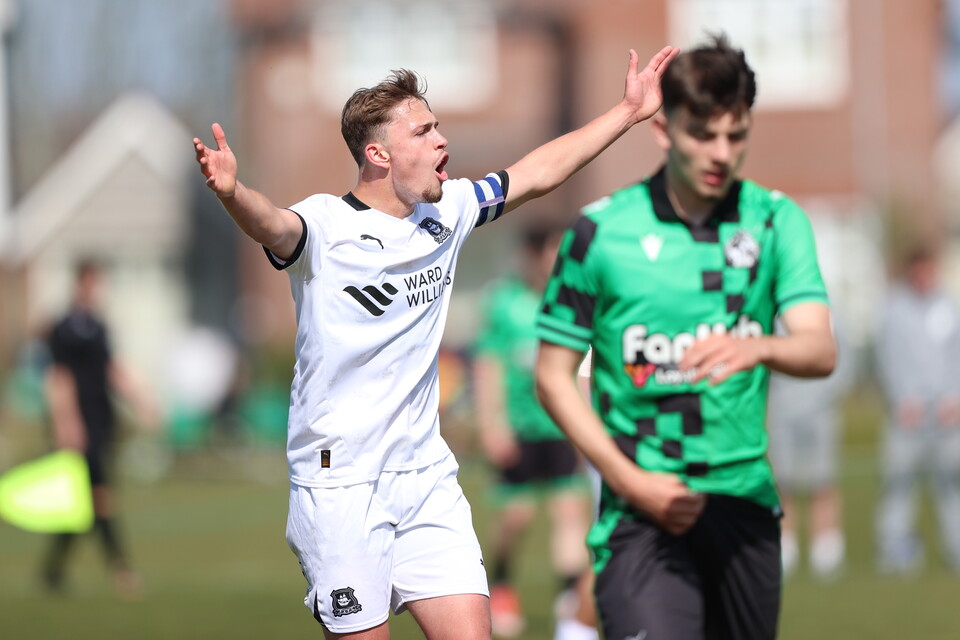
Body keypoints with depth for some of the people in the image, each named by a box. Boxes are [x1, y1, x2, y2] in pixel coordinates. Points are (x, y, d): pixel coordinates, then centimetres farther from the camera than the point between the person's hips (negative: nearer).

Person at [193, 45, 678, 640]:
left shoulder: (447, 213, 8)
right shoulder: (326, 225, -12)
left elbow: (538, 173, 19)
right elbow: (272, 224, -34)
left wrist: (629, 111, 22)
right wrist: (233, 192, -57)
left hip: (427, 474, 6)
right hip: (340, 479, -6)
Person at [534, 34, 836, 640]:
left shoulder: (777, 220, 4)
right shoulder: (599, 232, -2)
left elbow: (820, 350, -9)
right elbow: (554, 377, 2)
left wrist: (758, 348, -32)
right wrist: (629, 480, -9)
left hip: (745, 496, 3)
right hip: (644, 504, -3)